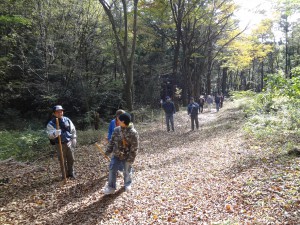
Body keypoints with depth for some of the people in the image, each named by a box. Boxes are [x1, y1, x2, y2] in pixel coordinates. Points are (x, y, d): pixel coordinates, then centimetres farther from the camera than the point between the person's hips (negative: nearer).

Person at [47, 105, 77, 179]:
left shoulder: (67, 120, 1)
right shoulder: (51, 123, -10)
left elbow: (73, 130, 11)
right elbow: (50, 135, -20)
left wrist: (74, 140, 7)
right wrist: (55, 133, -41)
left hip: (69, 143, 3)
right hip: (60, 145, -3)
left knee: (71, 159, 10)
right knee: (62, 161, 5)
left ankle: (71, 173, 28)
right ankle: (65, 175, 21)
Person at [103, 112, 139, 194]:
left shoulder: (133, 133, -21)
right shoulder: (116, 130, -5)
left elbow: (134, 148, -18)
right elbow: (112, 142, 7)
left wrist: (130, 159, -18)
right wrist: (108, 151, 6)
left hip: (127, 157, -4)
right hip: (116, 155, 4)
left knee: (127, 172, 16)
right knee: (112, 170, 2)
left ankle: (128, 185, 43)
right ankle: (111, 187, 18)